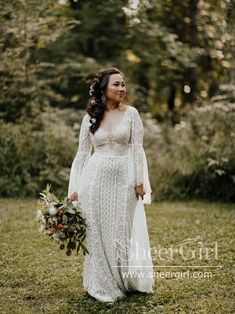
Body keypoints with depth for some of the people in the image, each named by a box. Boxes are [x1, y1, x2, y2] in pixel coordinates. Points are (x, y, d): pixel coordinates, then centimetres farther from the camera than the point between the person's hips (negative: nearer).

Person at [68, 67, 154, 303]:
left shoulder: (131, 113, 1)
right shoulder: (90, 117, 5)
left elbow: (137, 149, 0)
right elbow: (82, 153, 7)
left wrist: (140, 181, -7)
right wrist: (74, 188, 4)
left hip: (124, 178, -1)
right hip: (96, 178, 1)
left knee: (122, 231, 6)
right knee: (97, 232, 5)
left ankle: (124, 282, 22)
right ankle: (101, 285, 19)